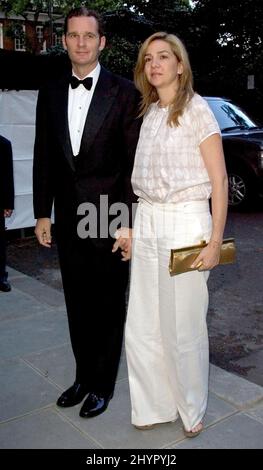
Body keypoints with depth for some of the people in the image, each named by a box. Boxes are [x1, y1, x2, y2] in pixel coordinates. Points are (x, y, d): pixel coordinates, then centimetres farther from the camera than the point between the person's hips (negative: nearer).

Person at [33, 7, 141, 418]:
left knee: (108, 304, 8)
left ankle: (103, 384, 26)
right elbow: (43, 157, 10)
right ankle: (83, 376, 33)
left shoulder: (124, 92, -5)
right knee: (77, 303, 15)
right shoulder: (50, 93, 9)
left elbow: (133, 162, -7)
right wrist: (43, 213, 7)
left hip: (109, 216, -4)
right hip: (68, 218, 5)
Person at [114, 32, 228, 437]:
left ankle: (192, 409, 29)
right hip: (146, 225, 6)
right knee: (141, 327, 10)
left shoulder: (197, 110, -6)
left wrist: (215, 241, -14)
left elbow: (219, 181, -9)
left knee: (184, 328, 5)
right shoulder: (147, 113, 13)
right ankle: (156, 406, 30)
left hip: (185, 224, -6)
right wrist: (131, 229, 13)